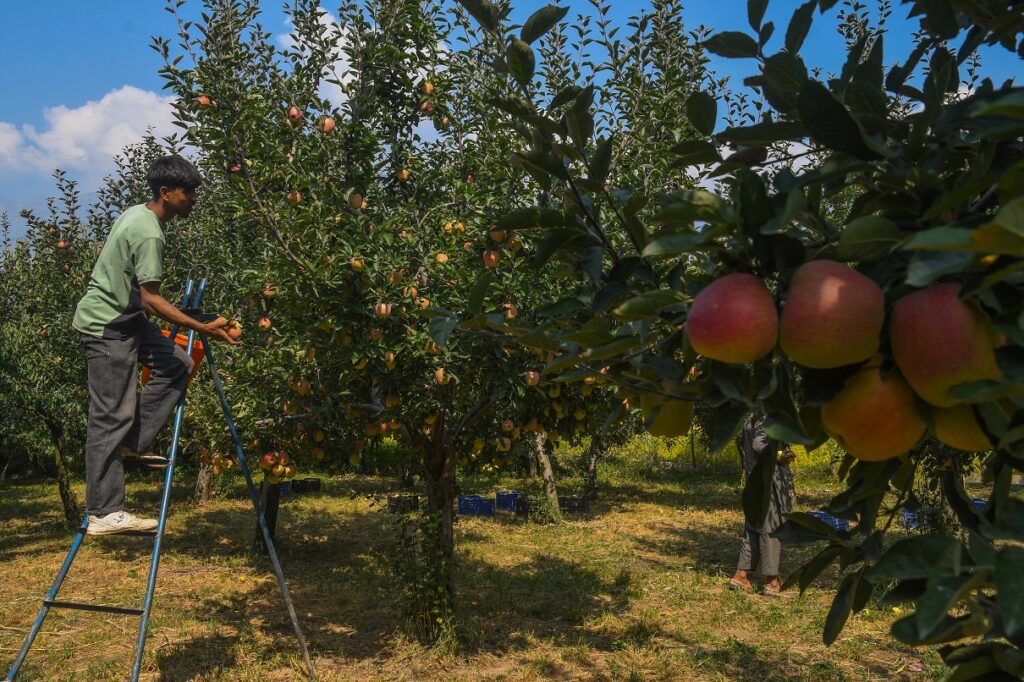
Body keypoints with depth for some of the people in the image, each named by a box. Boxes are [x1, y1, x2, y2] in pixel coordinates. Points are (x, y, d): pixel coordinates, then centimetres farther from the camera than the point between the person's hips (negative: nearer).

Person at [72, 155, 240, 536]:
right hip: (106, 326, -10)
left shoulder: (136, 213, 8)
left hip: (123, 317, 10)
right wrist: (204, 329, -29)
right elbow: (150, 298, -25)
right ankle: (104, 515, -5)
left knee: (177, 365, 8)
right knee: (112, 417, -9)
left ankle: (132, 446, 9)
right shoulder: (149, 234, -22)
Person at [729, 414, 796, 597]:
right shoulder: (766, 420, -15)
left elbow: (742, 445, 16)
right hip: (769, 480, -9)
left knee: (754, 528, 14)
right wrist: (778, 457, -16)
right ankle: (771, 582, 3)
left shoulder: (750, 420, 11)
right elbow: (759, 444, -30)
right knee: (770, 529, -3)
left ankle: (741, 574, 17)